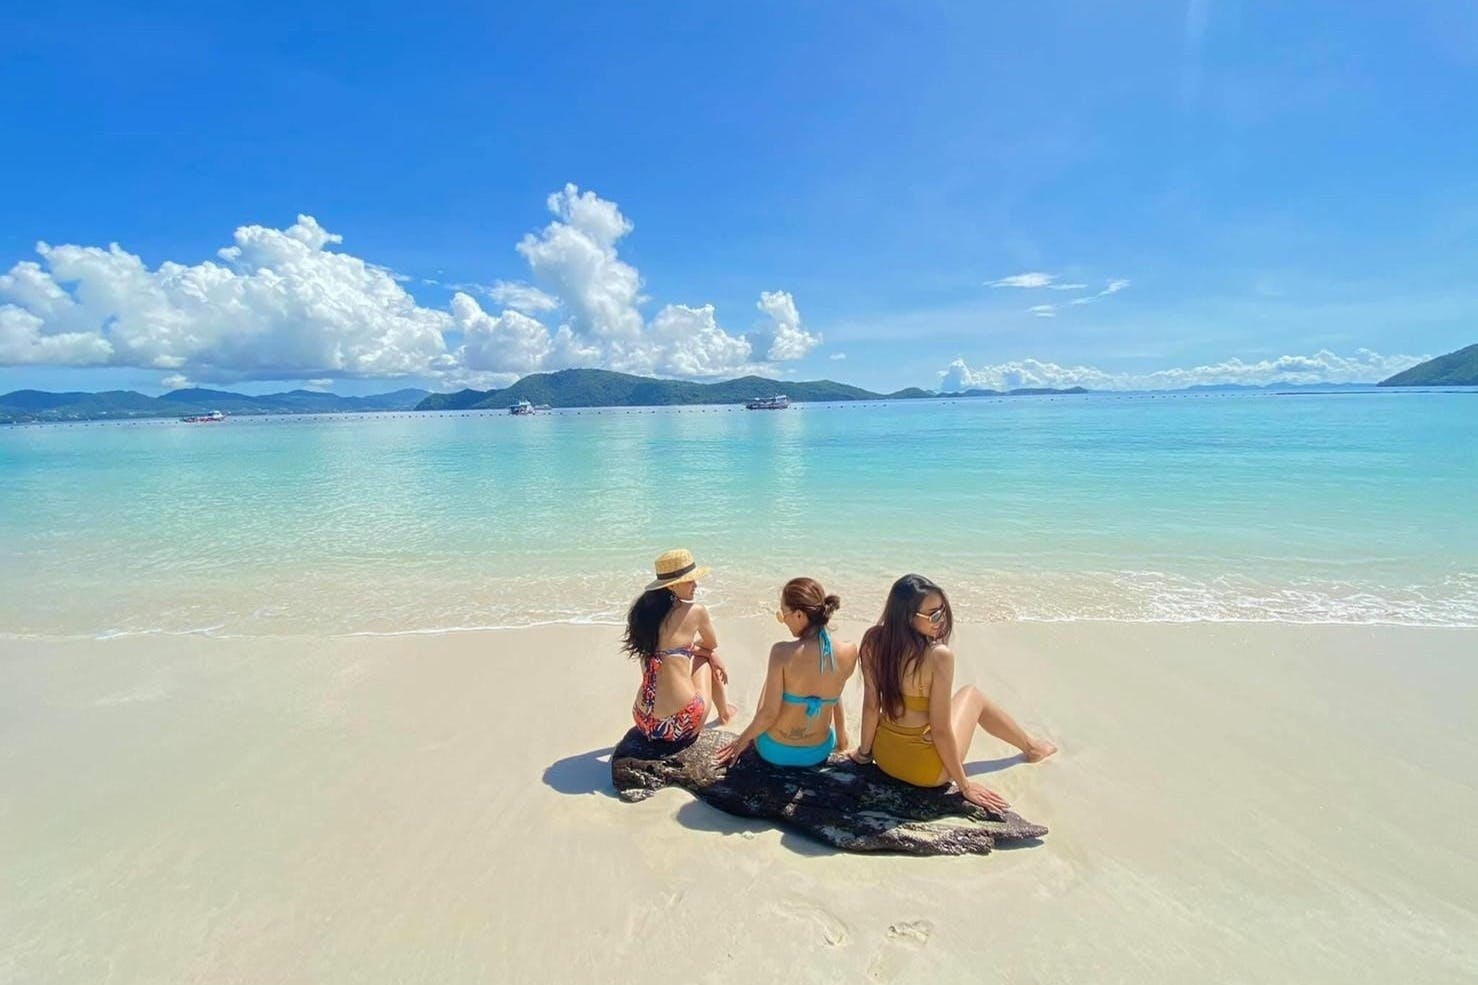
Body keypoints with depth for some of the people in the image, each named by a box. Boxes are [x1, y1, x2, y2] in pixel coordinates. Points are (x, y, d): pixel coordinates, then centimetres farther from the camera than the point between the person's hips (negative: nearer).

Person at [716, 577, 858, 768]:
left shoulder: (782, 652, -28)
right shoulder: (849, 653, -17)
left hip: (774, 751, -2)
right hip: (819, 753, 3)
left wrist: (743, 739, -5)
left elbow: (769, 714, -20)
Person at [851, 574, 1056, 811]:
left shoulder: (873, 640, -14)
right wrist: (964, 785, -8)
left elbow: (871, 704, -6)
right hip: (927, 771, -5)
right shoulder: (939, 655, -29)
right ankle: (1030, 748, 47)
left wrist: (864, 751, 8)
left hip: (884, 757, 5)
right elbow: (941, 730, -22)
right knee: (971, 694, 22)